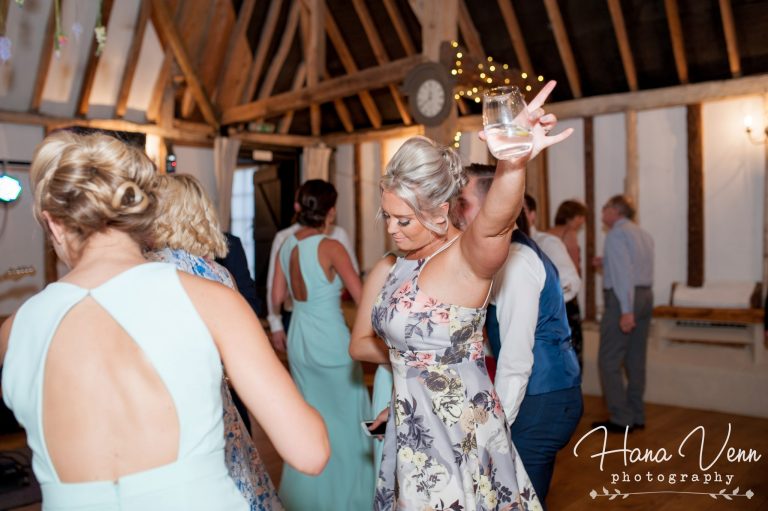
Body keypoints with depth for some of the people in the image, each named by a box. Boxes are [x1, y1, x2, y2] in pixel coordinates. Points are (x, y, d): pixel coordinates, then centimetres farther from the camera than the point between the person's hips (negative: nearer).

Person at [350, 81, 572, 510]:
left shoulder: (470, 257, -15)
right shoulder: (386, 273, 5)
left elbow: (493, 222, -39)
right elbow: (361, 343, 15)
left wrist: (515, 163, -57)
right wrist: (408, 359, 1)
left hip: (461, 432, -6)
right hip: (410, 431, 7)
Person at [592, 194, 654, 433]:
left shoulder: (616, 234, -10)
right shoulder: (644, 235, 15)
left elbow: (624, 273, -20)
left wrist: (626, 311, -23)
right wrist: (608, 263, 22)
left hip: (622, 299, -9)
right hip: (645, 295, 9)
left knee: (609, 361, -2)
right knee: (636, 360, 13)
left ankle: (621, 419, 0)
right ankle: (636, 415, 19)